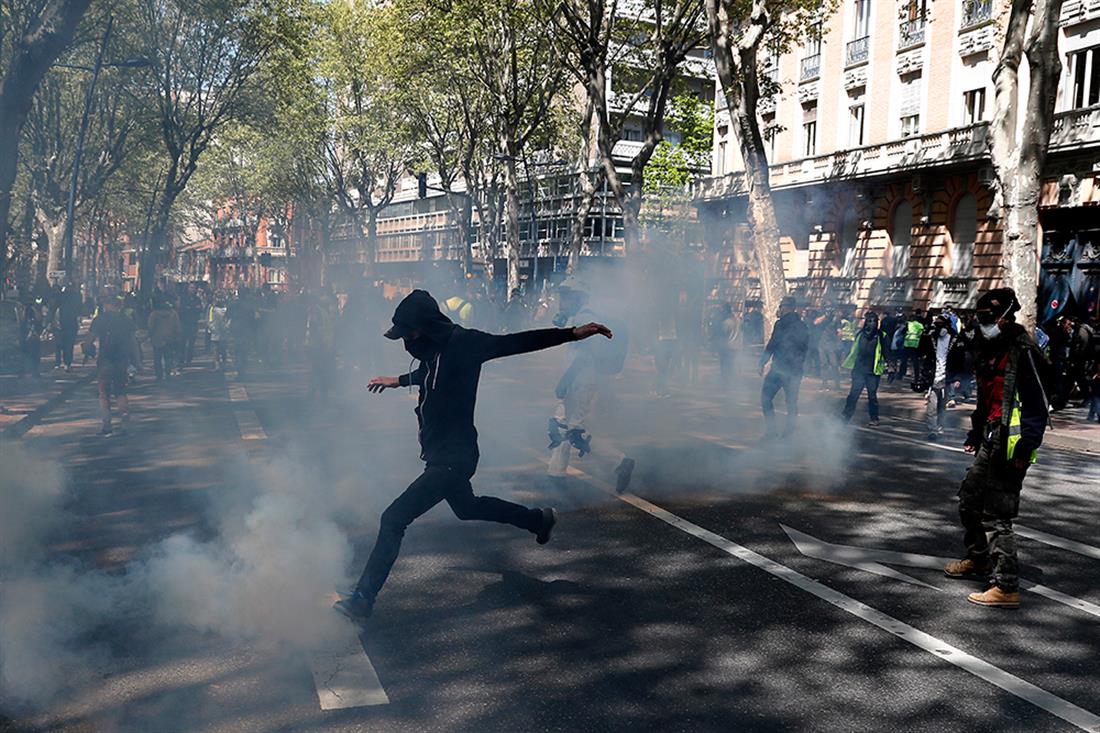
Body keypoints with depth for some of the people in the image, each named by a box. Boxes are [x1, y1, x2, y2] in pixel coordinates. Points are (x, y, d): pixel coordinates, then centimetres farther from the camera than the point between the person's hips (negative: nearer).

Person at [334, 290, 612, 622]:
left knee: (394, 519, -13)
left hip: (453, 458, -10)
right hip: (441, 454, 10)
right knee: (466, 507, 31)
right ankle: (538, 520, 48)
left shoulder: (463, 343, -20)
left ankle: (362, 599, -5)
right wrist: (400, 380, 46)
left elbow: (516, 343, -24)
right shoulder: (434, 348, 5)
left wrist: (571, 333, -31)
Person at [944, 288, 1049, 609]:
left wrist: (1024, 449, -22)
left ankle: (1007, 587, -3)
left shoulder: (1023, 353, -15)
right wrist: (975, 433, 25)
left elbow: (1037, 407, -18)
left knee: (996, 517, -9)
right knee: (970, 501, 22)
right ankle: (978, 560, 40)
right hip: (991, 445, 10)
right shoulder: (992, 350, 15)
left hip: (1010, 449, -10)